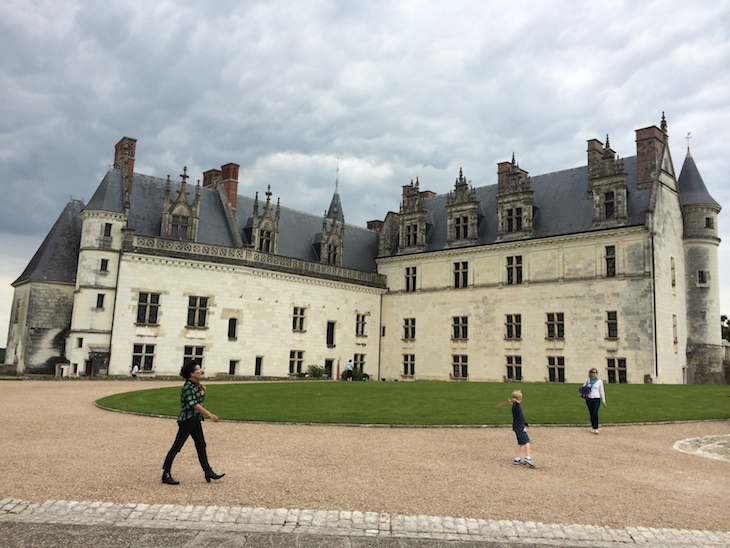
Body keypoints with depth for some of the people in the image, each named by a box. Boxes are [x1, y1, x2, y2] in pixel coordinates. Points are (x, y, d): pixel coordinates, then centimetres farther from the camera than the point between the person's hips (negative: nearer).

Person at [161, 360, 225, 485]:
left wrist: (202, 390, 2)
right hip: (187, 420, -9)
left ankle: (208, 472, 16)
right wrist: (210, 415, -33)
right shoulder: (188, 387, -19)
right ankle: (166, 474, 7)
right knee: (177, 446, -1)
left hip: (195, 420, 9)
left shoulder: (196, 385, 8)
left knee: (201, 445, 10)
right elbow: (194, 404, -28)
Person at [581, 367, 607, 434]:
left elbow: (601, 391, 4)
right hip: (589, 399, 2)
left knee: (595, 413, -15)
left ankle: (595, 428, -13)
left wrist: (604, 401, 4)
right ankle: (592, 427, 17)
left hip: (596, 399, -2)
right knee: (591, 413, 6)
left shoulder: (599, 381, 1)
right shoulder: (587, 380, 3)